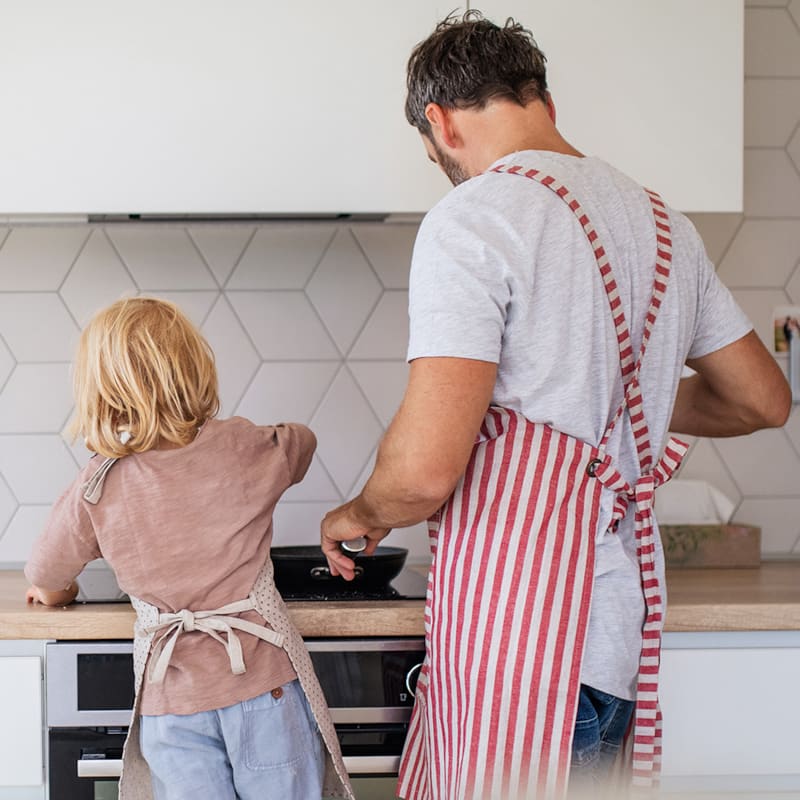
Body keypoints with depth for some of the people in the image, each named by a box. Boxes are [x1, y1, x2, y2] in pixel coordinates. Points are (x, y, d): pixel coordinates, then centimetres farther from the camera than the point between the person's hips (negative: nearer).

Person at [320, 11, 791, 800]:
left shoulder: (472, 218, -13)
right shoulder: (661, 222, 12)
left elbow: (426, 468, -21)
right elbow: (762, 399, 23)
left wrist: (360, 514, 1)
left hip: (518, 635, -8)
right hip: (617, 630, 8)